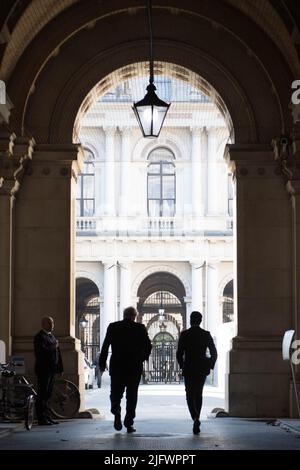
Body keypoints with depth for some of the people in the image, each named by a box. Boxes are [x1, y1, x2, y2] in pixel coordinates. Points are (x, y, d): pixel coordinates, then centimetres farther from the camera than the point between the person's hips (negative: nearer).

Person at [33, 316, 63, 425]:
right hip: (43, 370, -9)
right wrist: (53, 346, -14)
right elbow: (42, 351, -25)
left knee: (47, 394, 12)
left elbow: (56, 352, 19)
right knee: (42, 395, -5)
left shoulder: (51, 335, 18)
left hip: (51, 370, 9)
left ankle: (47, 417, 17)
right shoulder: (40, 337, -11)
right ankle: (42, 419, -3)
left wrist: (60, 367, 15)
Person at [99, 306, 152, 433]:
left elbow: (105, 346, -2)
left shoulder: (113, 327, 1)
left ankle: (116, 410, -19)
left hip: (117, 367, 0)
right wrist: (143, 358, 13)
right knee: (132, 396, 8)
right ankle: (129, 423, 4)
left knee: (116, 394, 10)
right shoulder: (140, 328, -1)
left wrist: (102, 363, 5)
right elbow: (148, 346, -5)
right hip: (134, 368, 0)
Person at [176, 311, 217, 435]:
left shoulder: (184, 334, -7)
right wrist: (210, 365, 10)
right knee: (198, 394, 18)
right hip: (202, 370, 2)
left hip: (188, 369, -2)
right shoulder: (206, 334, -1)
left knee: (190, 395, 1)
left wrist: (182, 366, 7)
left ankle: (195, 418, -22)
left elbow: (179, 353, -7)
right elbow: (214, 353, -3)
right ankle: (196, 418, 22)